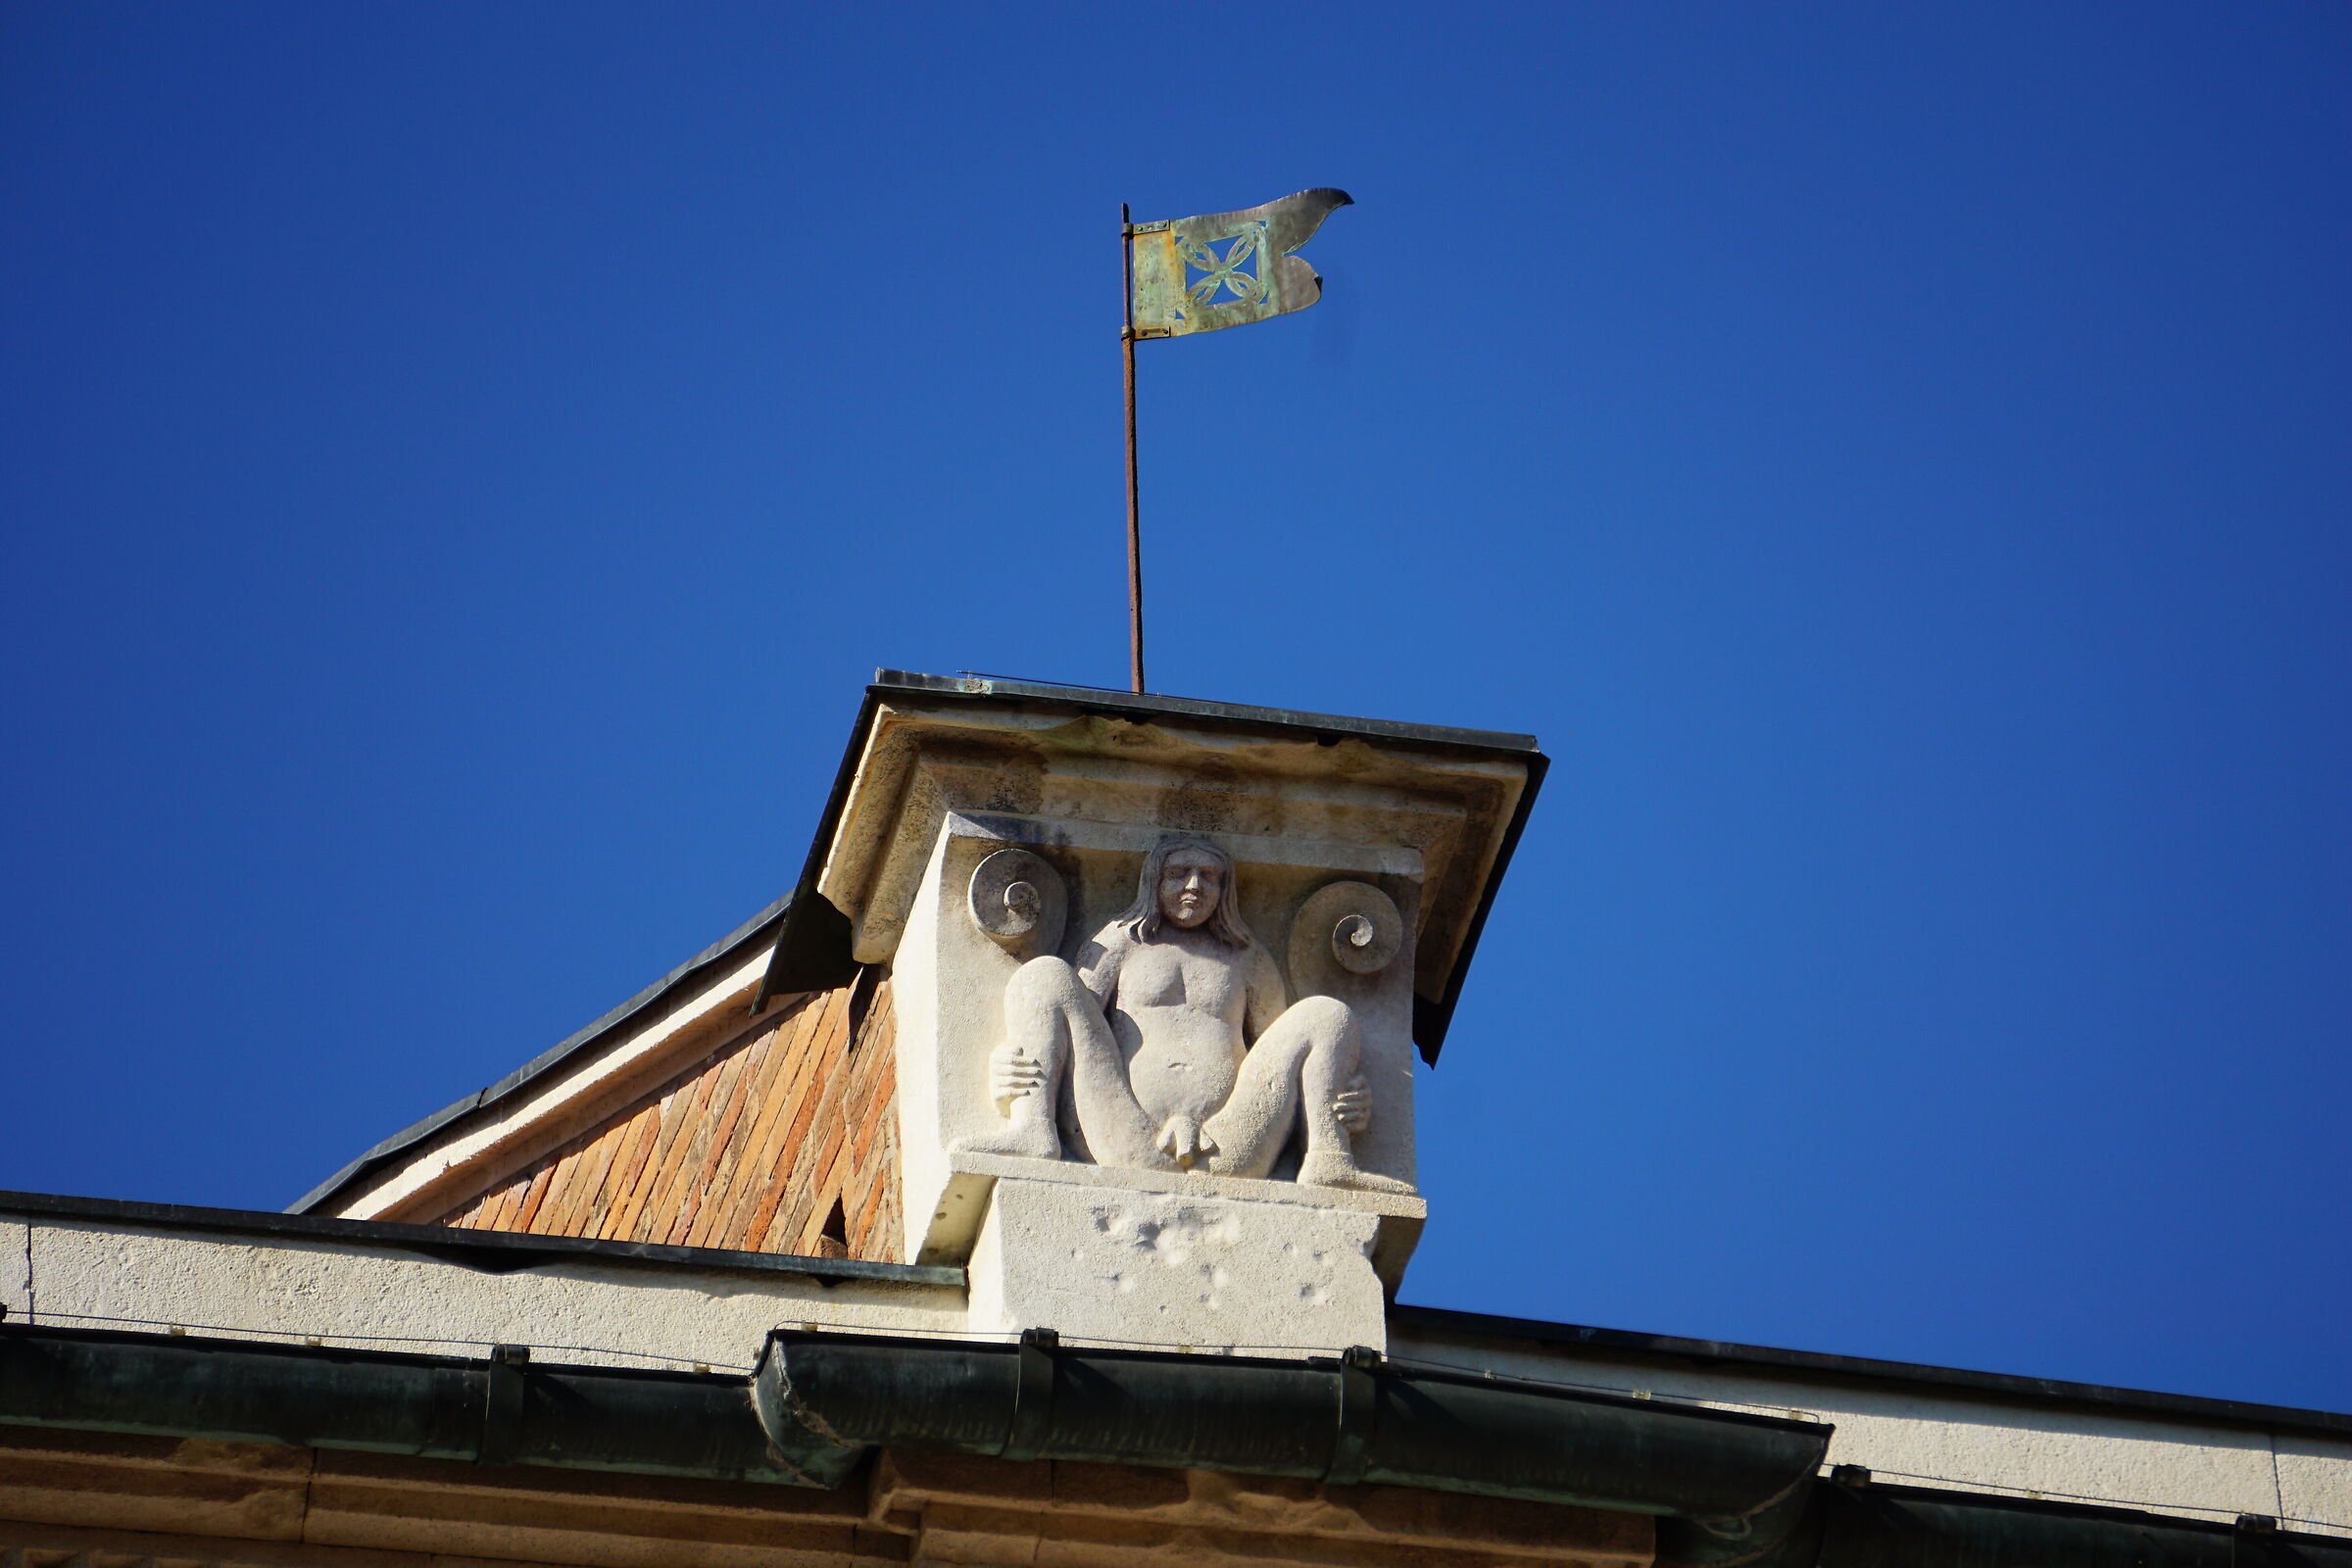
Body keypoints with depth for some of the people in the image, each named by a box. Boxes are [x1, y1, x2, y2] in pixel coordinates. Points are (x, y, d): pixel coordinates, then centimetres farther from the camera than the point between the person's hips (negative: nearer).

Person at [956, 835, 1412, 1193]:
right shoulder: (1121, 942, 27)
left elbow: (1287, 1055, 24)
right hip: (1129, 1148, -1)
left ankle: (1327, 1160, -31)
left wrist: (1346, 1100, 1)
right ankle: (1034, 1130, -34)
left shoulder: (1250, 960, 31)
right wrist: (1006, 1068, -8)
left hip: (1229, 1150, 1)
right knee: (1045, 974, -8)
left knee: (1329, 1015, -5)